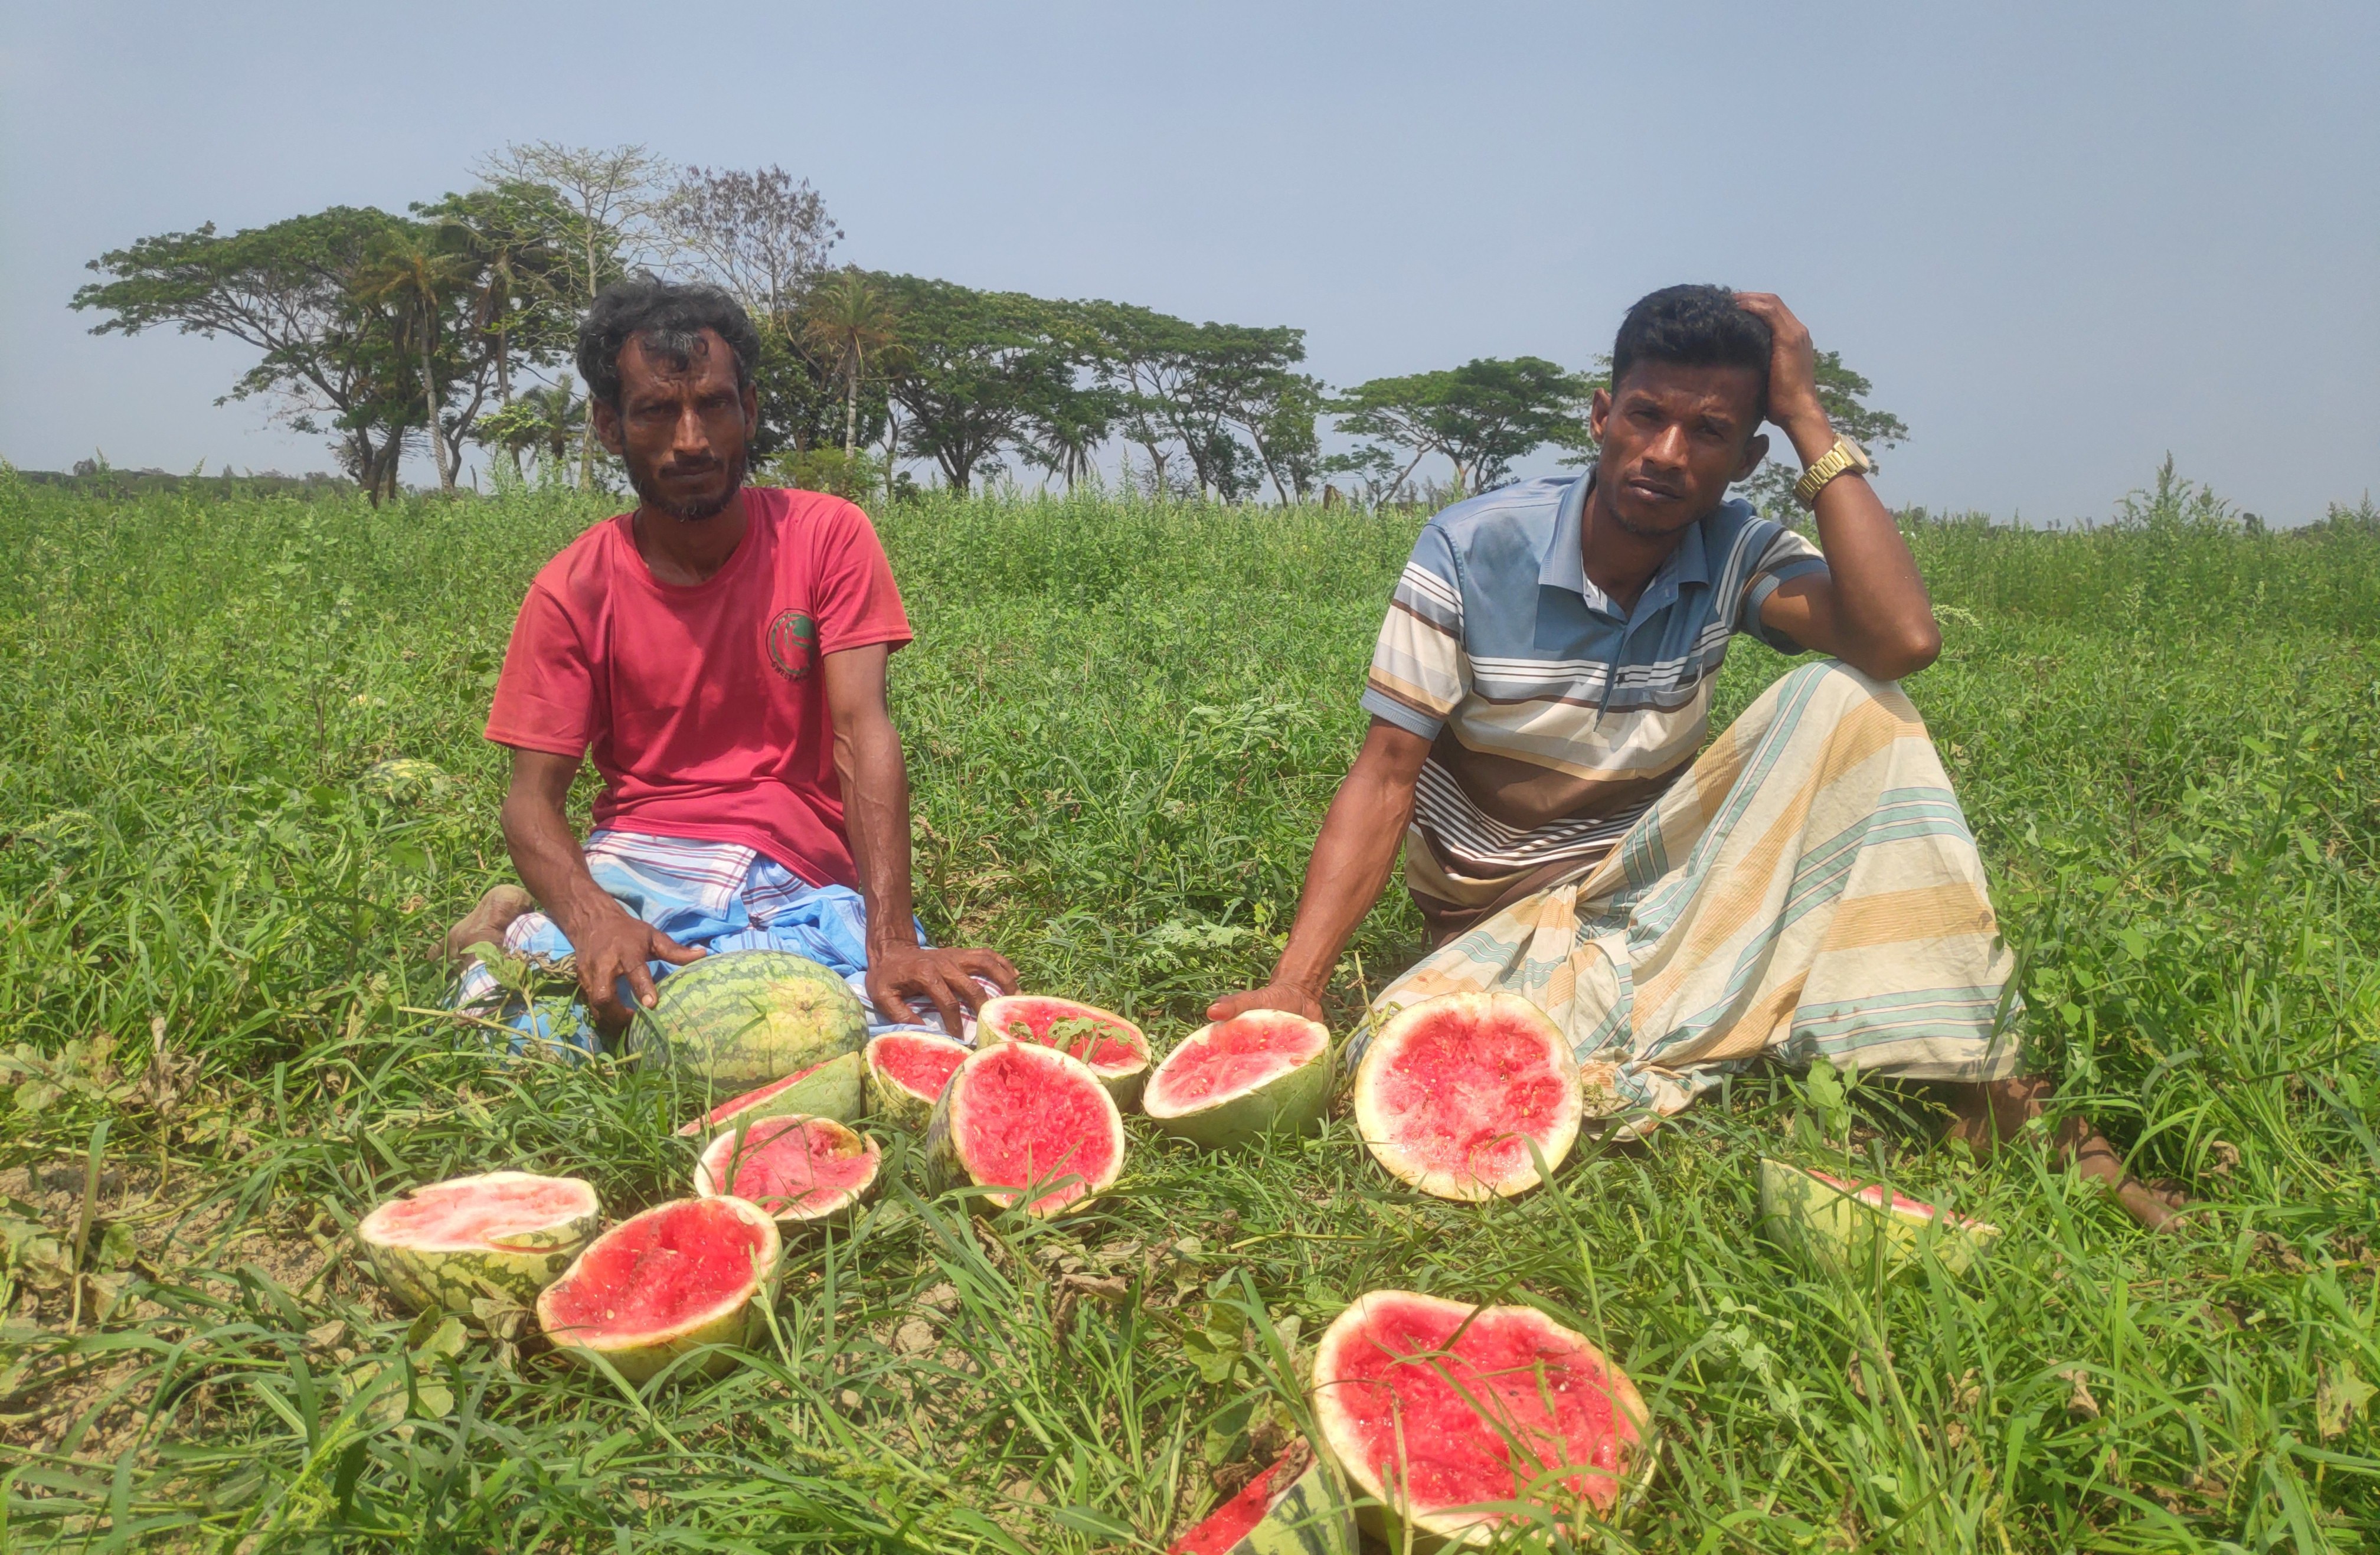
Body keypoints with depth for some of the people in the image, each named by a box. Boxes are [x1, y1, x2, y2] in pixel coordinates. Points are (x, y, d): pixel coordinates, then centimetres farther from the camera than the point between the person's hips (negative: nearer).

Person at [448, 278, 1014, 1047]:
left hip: (803, 881, 2)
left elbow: (863, 732, -12)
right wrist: (595, 919, -28)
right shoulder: (572, 589, 0)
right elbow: (532, 796, -3)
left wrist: (891, 945, -25)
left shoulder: (827, 537, -2)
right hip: (635, 871, -1)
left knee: (964, 1011, -28)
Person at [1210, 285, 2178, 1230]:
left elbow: (1902, 641, -26)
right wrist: (1295, 988, -26)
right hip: (1510, 920, -1)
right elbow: (1384, 778, -15)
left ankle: (1969, 1070, -17)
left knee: (1841, 699, -21)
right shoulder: (1472, 551, -13)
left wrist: (1808, 419, -18)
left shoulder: (1739, 557, -5)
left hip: (1658, 875, 2)